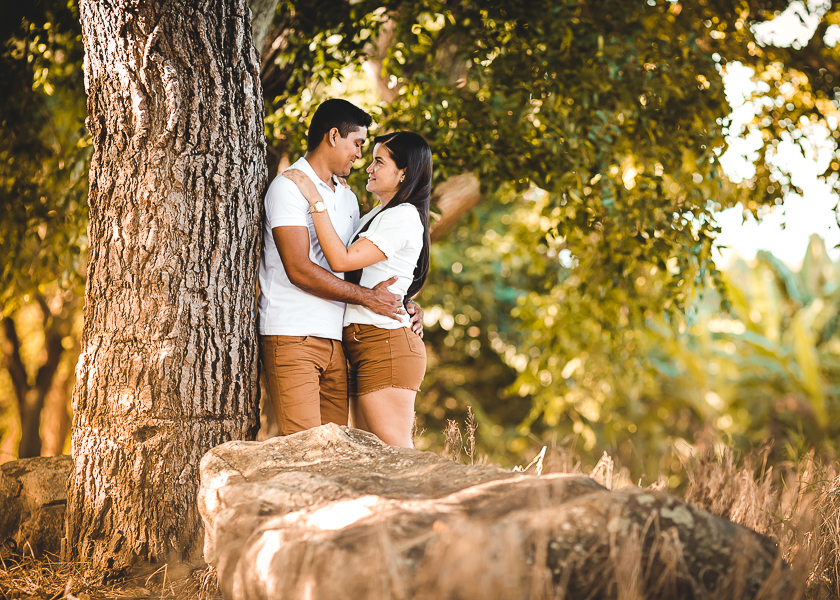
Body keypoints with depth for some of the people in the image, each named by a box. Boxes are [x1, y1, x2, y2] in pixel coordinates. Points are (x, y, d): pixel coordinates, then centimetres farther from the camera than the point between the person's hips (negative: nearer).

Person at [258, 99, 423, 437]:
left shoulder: (348, 198, 22)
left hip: (336, 339, 8)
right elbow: (299, 269, -14)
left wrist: (403, 306, 9)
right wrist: (365, 297, -10)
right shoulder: (289, 187, -5)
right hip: (292, 336, -8)